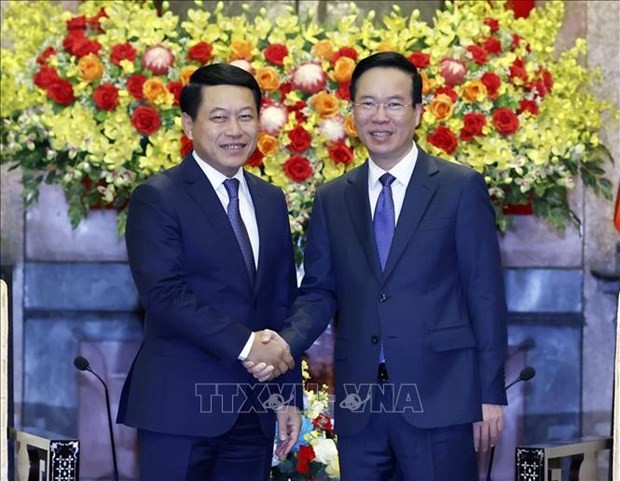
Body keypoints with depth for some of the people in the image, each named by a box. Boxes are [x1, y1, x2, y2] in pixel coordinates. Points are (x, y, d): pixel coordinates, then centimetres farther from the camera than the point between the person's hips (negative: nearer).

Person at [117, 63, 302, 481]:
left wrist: (289, 396, 12)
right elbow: (165, 294, -16)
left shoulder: (271, 201, 14)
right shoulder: (157, 199, -5)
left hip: (254, 410, 6)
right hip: (181, 405, -5)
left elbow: (283, 303, 15)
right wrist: (245, 344, -19)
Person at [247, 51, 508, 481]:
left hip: (440, 397, -3)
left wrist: (491, 394, -3)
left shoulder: (461, 188, 0)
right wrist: (286, 343, -9)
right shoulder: (331, 199, 10)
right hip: (359, 404, 3)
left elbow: (485, 295, -1)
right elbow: (320, 292, 11)